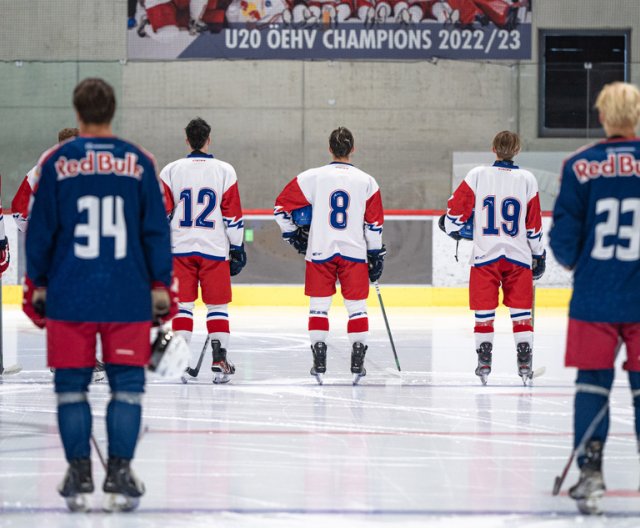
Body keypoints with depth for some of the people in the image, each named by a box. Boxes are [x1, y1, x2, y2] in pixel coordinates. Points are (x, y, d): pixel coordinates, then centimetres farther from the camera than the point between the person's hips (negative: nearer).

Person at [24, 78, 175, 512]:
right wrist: (161, 287, 10)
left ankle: (79, 477, 5)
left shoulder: (56, 162, 0)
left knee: (72, 385, 7)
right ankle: (120, 477, 1)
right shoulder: (139, 162, 2)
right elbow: (156, 231, 3)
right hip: (128, 297, 0)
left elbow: (41, 230, 3)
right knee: (127, 385, 5)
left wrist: (37, 286, 12)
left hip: (69, 296, 0)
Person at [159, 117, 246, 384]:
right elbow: (233, 215, -1)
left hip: (180, 249, 1)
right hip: (215, 249, -1)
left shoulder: (171, 171, 1)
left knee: (183, 305, 6)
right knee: (217, 306, 5)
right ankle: (219, 360, -2)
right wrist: (237, 249, 7)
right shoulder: (224, 171, -2)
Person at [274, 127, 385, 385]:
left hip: (319, 252, 0)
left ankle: (319, 364, 3)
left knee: (319, 307, 8)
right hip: (354, 252, 0)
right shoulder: (366, 181, 1)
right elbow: (374, 224, 4)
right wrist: (376, 256, 12)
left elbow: (281, 207, 1)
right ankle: (357, 364, 5)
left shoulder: (312, 177, -1)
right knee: (357, 307, 8)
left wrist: (293, 235, 14)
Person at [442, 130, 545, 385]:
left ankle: (484, 363, 5)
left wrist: (452, 228, 21)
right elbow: (534, 224, 4)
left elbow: (456, 209, -1)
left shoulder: (477, 175, -3)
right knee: (521, 311, 7)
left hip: (485, 255, -1)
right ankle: (525, 363, 3)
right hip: (518, 256, 1)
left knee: (484, 312, 7)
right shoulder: (527, 179, 0)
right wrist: (539, 254, 17)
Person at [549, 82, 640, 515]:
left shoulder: (581, 165, -4)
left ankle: (590, 472, 0)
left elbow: (564, 234, -2)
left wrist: (572, 261, 19)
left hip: (594, 296, 0)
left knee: (592, 383, 7)